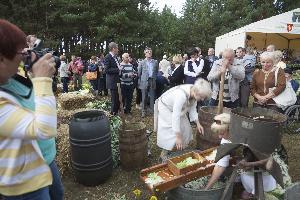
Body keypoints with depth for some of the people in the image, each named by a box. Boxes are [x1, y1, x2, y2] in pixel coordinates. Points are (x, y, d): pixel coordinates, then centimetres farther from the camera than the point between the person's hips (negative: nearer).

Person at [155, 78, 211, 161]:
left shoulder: (194, 93, -18)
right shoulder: (181, 95, -41)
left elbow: (192, 109, -2)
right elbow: (176, 116, -39)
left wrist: (198, 123, -10)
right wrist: (178, 137, -36)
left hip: (178, 109, 8)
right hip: (165, 108, -8)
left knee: (186, 128, 5)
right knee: (172, 132, -12)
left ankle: (180, 150, 21)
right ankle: (163, 154, 6)